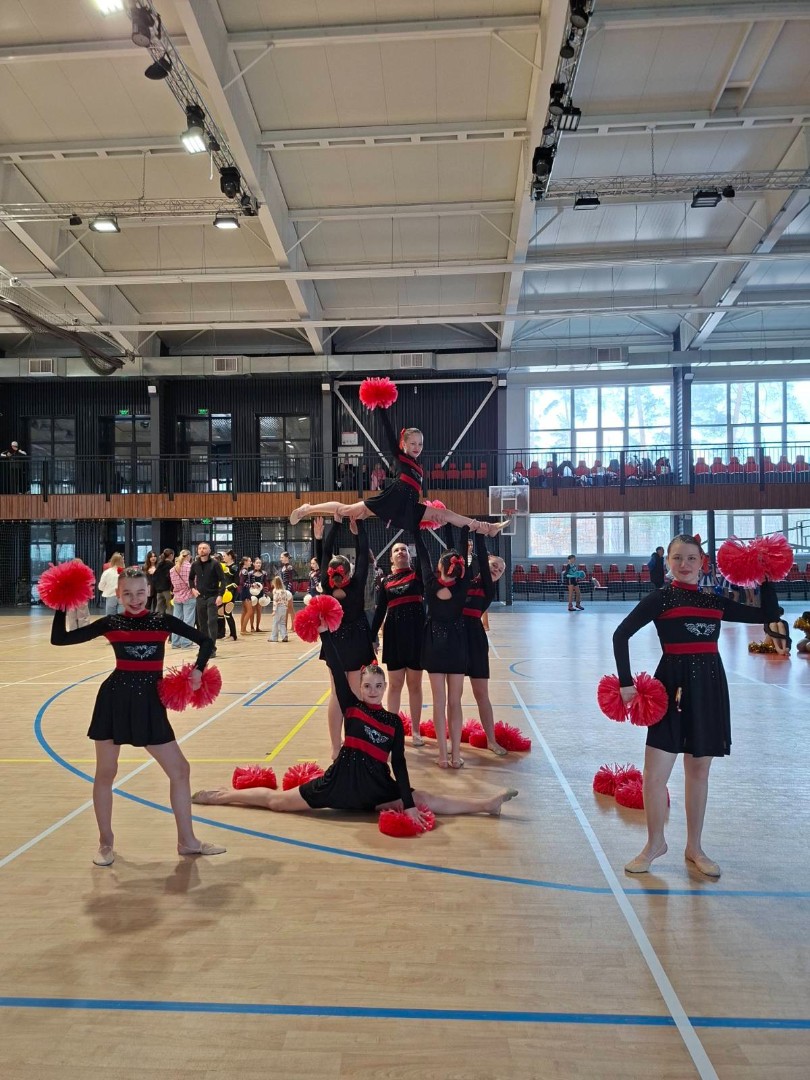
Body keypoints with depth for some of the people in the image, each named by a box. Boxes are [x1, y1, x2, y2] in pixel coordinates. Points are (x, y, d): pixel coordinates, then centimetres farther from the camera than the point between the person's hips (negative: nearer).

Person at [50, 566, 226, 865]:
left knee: (179, 769, 2)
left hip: (150, 702, 1)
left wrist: (198, 669, -13)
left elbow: (206, 641, 2)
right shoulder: (110, 624, -1)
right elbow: (59, 639, 0)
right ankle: (106, 842, 29)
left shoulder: (163, 622, 0)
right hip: (115, 699, -1)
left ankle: (186, 841, 17)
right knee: (105, 772, 8)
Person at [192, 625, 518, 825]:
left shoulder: (394, 722, -2)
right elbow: (337, 671, -16)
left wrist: (408, 804, -15)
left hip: (376, 788, 0)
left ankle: (487, 804, 2)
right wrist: (324, 634, -24)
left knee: (428, 802, 0)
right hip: (340, 781, 0)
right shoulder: (351, 707, -5)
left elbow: (399, 764, -6)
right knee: (276, 800, 7)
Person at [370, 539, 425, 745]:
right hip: (394, 632, 1)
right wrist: (372, 637, 3)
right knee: (395, 684, 8)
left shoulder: (418, 573, 4)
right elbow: (379, 610, 6)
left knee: (414, 684, 7)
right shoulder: (386, 580, 7)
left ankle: (415, 731, 18)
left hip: (416, 631, -1)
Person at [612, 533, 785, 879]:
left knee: (698, 771, 13)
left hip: (709, 686, 4)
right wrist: (625, 681, -13)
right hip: (674, 684, -3)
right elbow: (621, 634, -8)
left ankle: (694, 848, 29)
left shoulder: (714, 601, 8)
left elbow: (768, 614, 12)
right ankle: (655, 843, 20)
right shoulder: (659, 598, -4)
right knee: (655, 774, -4)